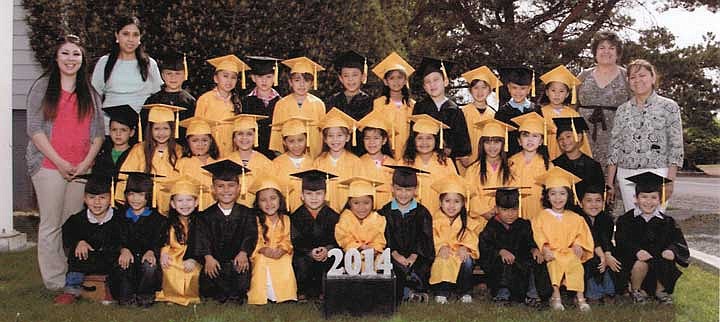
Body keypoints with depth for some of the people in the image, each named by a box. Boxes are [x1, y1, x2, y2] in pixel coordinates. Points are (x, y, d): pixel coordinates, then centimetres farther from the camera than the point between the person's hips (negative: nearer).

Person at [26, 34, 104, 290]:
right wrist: (59, 162, -10)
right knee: (51, 224, 0)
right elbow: (34, 129, -3)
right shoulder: (42, 87, 4)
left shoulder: (90, 92, 14)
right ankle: (54, 282, 7)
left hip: (81, 168, 3)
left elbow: (99, 132, 10)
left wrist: (87, 162, -4)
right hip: (49, 166, -3)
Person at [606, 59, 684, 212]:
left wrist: (670, 181, -9)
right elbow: (614, 147, 11)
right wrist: (610, 183, 6)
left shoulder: (669, 107, 2)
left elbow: (676, 147, -1)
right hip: (626, 176, 3)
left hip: (656, 174, -3)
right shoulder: (623, 110, 11)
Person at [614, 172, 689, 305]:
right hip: (634, 258, -2)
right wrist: (636, 251, -32)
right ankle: (636, 290, 0)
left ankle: (660, 290, 4)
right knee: (641, 264, -32)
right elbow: (622, 243, -14)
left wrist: (671, 250, -27)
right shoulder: (626, 220, -5)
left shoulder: (666, 222, 3)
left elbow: (678, 241, -4)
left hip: (659, 258, 3)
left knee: (668, 262, -27)